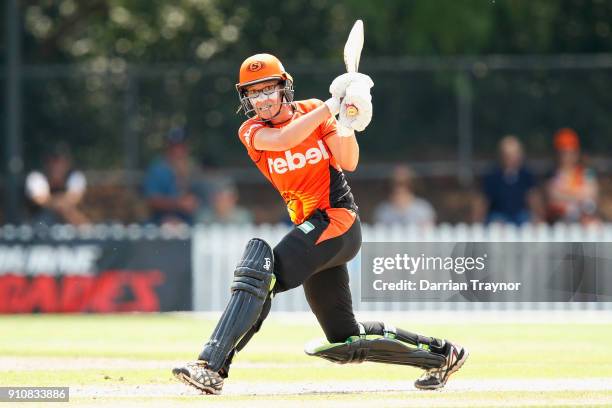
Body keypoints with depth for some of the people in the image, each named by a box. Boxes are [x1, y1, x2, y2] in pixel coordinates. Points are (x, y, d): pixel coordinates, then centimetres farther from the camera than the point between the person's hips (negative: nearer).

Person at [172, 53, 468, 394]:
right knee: (344, 340, 9)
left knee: (261, 273, -27)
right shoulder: (251, 132, 6)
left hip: (337, 219, -6)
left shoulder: (313, 111, 2)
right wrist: (332, 106, -19)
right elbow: (283, 140, -16)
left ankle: (212, 368, -36)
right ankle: (441, 354, 22)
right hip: (312, 226, 6)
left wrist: (348, 125, -23)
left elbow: (348, 163, -7)